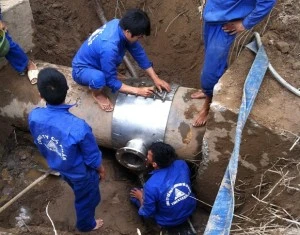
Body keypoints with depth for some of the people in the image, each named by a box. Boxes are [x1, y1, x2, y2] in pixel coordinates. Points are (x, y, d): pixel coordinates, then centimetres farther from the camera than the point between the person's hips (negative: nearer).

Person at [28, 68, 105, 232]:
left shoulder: (34, 116, -26)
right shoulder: (78, 127, -43)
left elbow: (40, 145, -5)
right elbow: (92, 157, -25)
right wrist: (101, 170, -2)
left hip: (59, 167, 6)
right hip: (81, 172, -6)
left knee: (79, 192, 38)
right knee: (86, 198, 28)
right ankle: (86, 224, 58)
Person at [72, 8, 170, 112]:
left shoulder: (119, 24, -17)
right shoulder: (109, 47, -40)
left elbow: (138, 52, -6)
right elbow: (112, 82, -29)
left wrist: (156, 79, -6)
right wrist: (138, 91, -23)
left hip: (95, 60, 7)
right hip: (81, 69, -7)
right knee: (98, 78, -40)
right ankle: (97, 94, -4)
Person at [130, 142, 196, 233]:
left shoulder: (151, 186, -35)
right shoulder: (182, 164, -20)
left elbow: (147, 213, -19)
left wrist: (141, 197, 1)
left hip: (169, 222, -4)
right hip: (190, 209, 5)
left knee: (134, 195, 10)